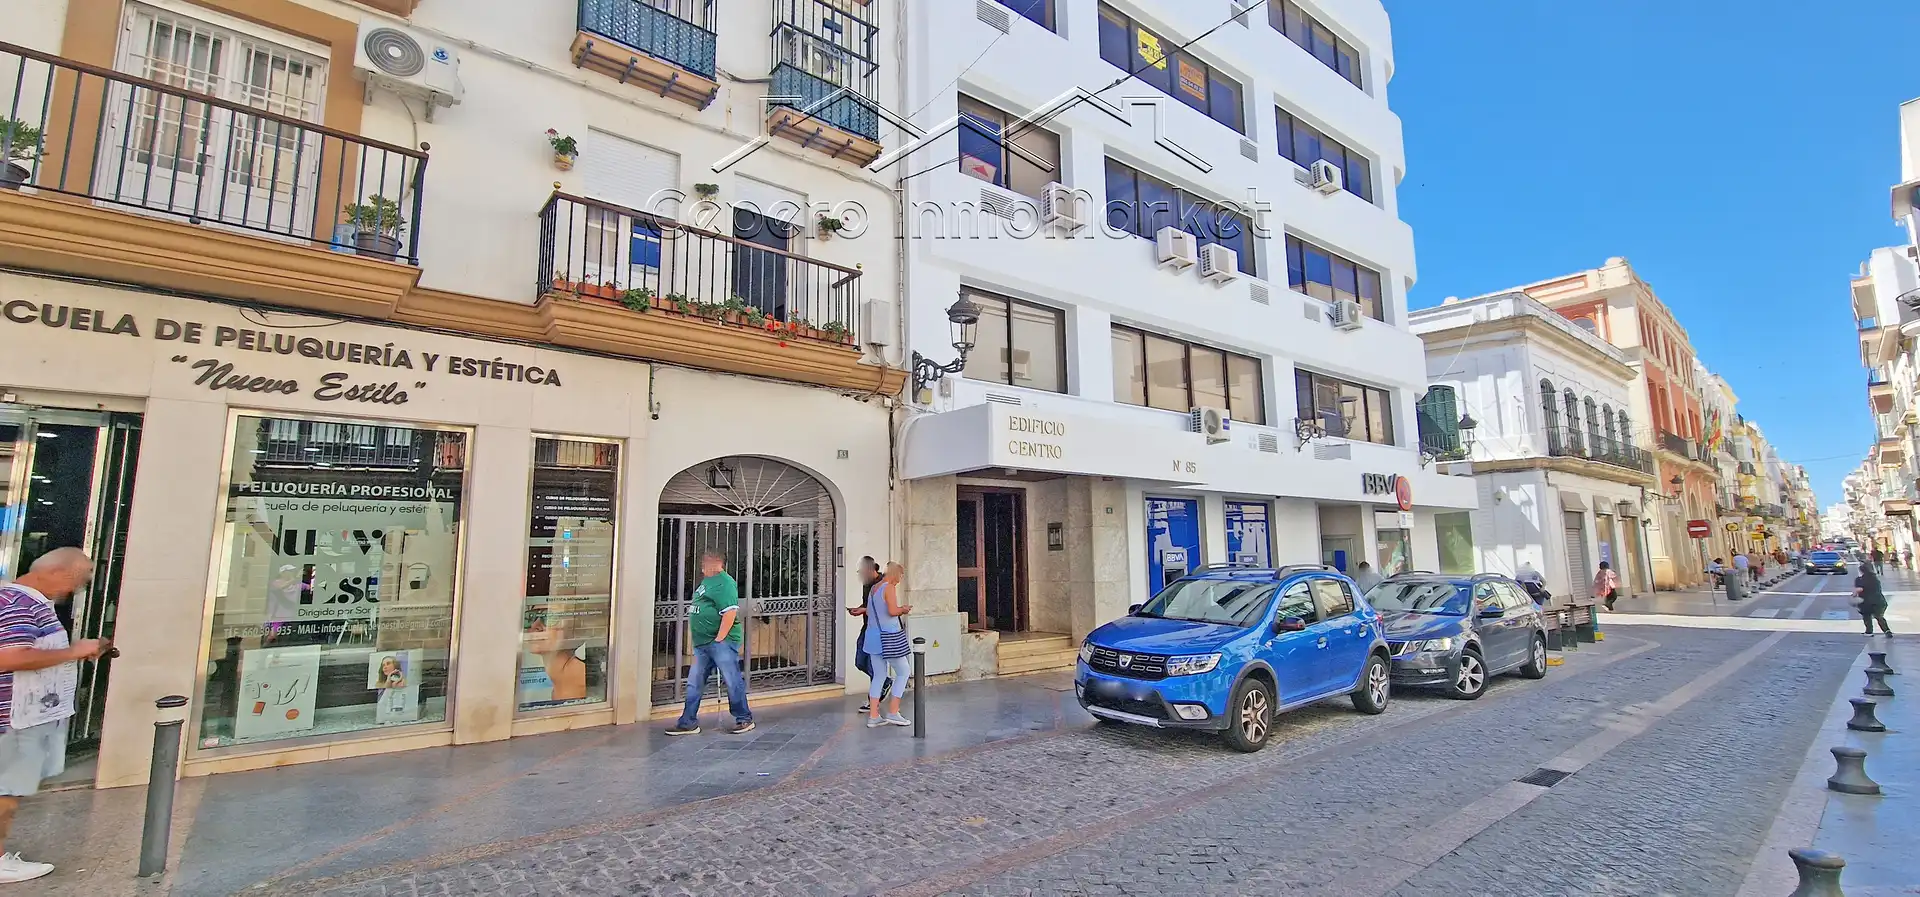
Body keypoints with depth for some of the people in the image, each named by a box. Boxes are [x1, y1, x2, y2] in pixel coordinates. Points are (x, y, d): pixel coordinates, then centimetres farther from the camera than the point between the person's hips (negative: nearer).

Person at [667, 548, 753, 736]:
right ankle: (689, 722, 20)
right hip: (702, 643, 10)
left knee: (733, 682, 0)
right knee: (694, 683, 11)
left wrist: (719, 639, -21)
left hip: (721, 642, -10)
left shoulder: (724, 583, -14)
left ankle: (744, 720, 12)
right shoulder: (706, 582, 17)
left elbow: (730, 613, -22)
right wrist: (692, 633, 19)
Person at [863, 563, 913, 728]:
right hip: (889, 636, -8)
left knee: (879, 675, 11)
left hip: (873, 634, 8)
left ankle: (873, 716, 10)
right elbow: (892, 610, -23)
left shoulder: (873, 588, 13)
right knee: (904, 672, 5)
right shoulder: (889, 587, -12)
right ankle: (892, 713, 3)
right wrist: (903, 609, -2)